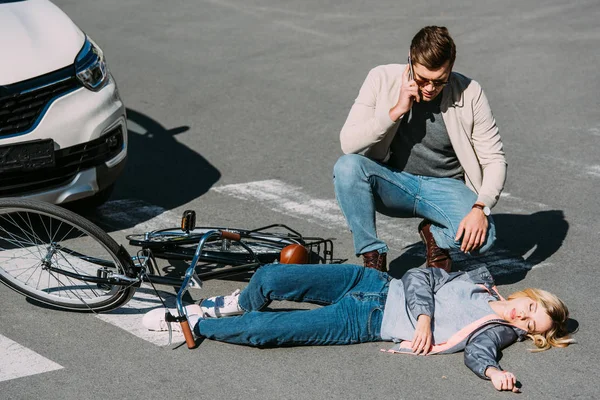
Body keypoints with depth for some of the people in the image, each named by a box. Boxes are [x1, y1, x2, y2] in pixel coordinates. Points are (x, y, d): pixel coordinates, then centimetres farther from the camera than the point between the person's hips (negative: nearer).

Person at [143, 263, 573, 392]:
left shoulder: (498, 330, 0)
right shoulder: (480, 280, 10)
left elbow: (477, 350, -22)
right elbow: (420, 277, 5)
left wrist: (494, 371, -44)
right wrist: (423, 315, -12)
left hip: (368, 324, -4)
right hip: (376, 284, 4)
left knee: (262, 330, -18)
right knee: (270, 277, -9)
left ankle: (195, 323, 3)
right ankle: (234, 305, 24)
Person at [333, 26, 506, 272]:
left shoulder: (469, 93, -11)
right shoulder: (383, 79, -11)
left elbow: (494, 160, -7)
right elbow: (348, 144, -17)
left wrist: (481, 208, -24)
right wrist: (397, 110, -27)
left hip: (444, 187, 0)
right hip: (393, 182, 1)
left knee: (480, 236, -30)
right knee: (347, 166, -31)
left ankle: (436, 235, 8)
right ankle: (373, 256, -12)